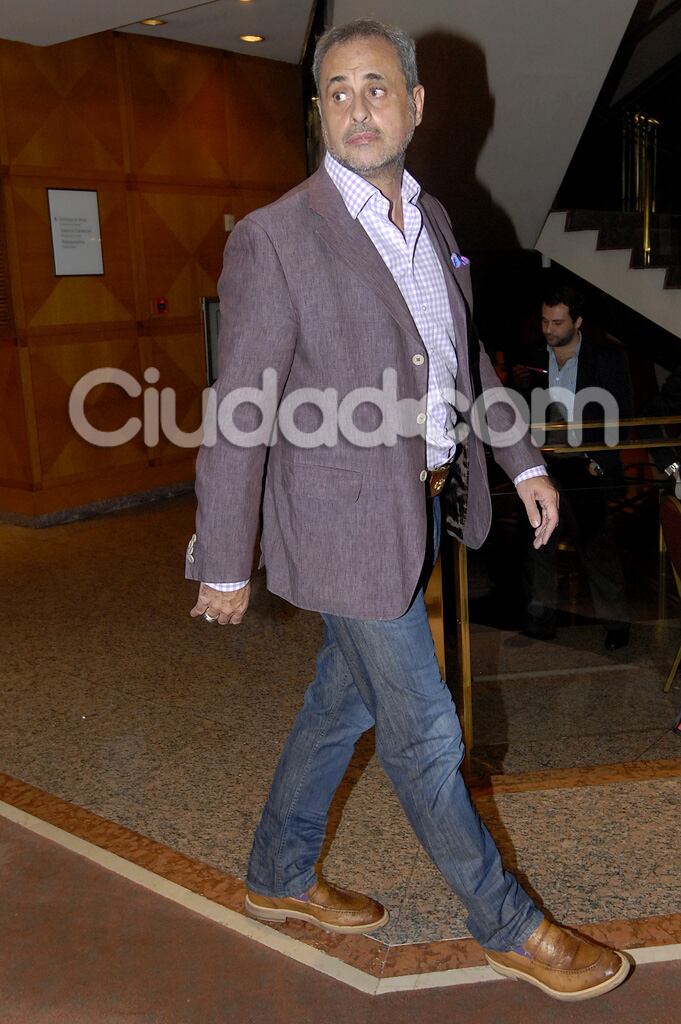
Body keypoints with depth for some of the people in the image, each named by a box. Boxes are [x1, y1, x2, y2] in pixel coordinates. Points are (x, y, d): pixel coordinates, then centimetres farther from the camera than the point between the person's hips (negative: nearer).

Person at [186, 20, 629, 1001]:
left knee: (342, 700, 20)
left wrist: (523, 462, 16)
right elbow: (240, 418, -15)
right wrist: (224, 566, -12)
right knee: (423, 733, 6)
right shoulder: (273, 238, -16)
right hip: (350, 523, -8)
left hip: (421, 507, 8)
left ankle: (280, 875, 41)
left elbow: (466, 353, 18)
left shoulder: (429, 218, 8)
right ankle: (506, 925, 27)